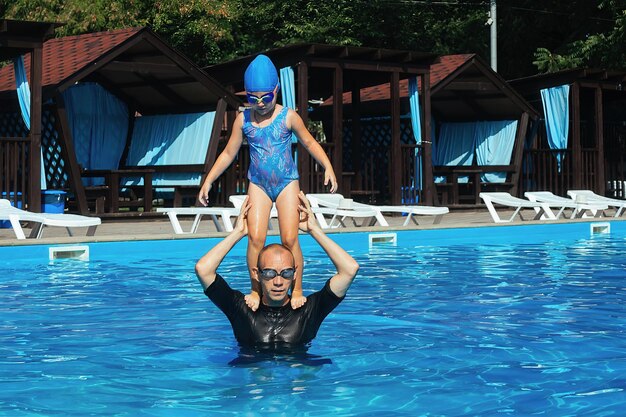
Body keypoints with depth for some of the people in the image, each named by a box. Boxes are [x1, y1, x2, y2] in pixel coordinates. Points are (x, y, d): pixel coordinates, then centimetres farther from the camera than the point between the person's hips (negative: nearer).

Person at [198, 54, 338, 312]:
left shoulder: (288, 117, -5)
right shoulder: (243, 119, 0)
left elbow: (310, 143, 6)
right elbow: (228, 153, 9)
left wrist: (328, 167, -8)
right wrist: (208, 180, 5)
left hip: (286, 183, -1)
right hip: (258, 184, 1)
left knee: (290, 239, -9)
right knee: (255, 237, -12)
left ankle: (297, 291, 5)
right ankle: (255, 290, 0)